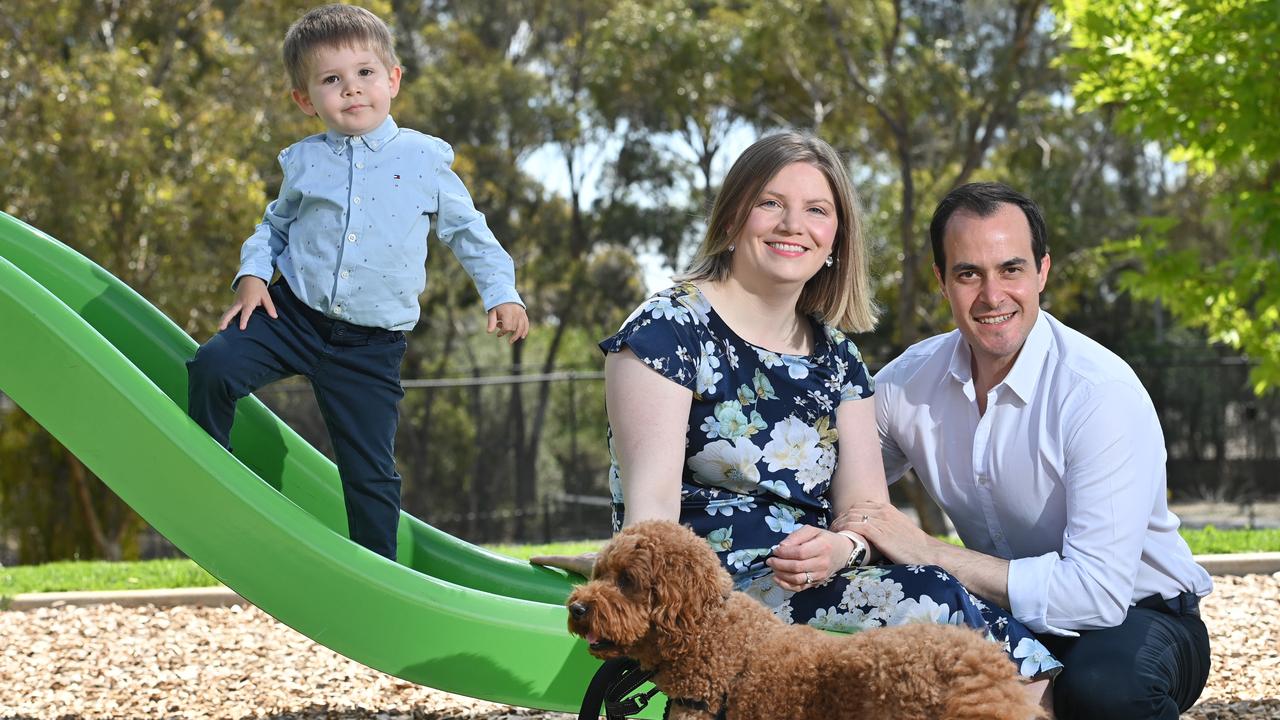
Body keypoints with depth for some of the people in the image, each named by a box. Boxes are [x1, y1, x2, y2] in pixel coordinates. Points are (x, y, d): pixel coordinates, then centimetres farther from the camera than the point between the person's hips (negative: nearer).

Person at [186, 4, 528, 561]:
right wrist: (252, 274, 1)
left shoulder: (426, 159, -1)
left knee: (370, 472, 1)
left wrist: (501, 292, 0)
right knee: (212, 367, -20)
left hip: (371, 344, -1)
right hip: (293, 313, 1)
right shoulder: (303, 161, 3)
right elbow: (274, 226, 18)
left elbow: (467, 231, 9)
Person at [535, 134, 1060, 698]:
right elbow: (650, 503, -13)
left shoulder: (836, 356, 17)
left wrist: (843, 547, -15)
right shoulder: (670, 328, -2)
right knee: (931, 604, -29)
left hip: (815, 584, 6)